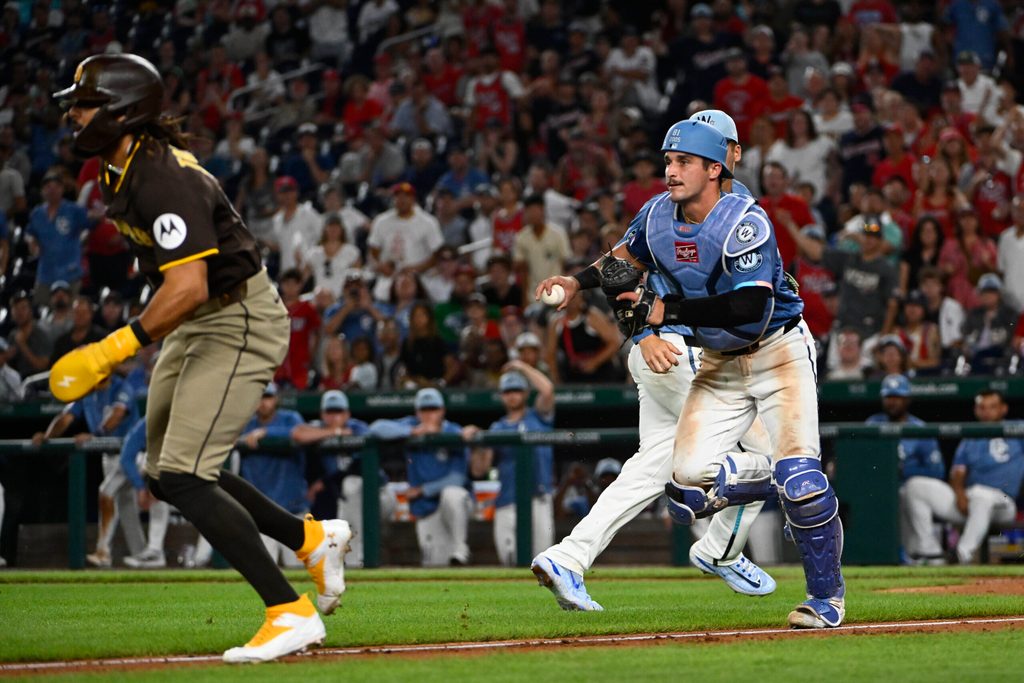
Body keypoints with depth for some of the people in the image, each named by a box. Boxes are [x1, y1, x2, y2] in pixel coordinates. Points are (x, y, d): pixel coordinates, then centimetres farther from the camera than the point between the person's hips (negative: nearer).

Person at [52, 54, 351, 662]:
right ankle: (311, 538, 26)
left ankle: (292, 613, -15)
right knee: (166, 477, 14)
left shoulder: (167, 181, -27)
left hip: (239, 323, -10)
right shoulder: (120, 172, 4)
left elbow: (188, 289, -34)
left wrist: (116, 349, -32)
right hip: (195, 328, 10)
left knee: (183, 476, -18)